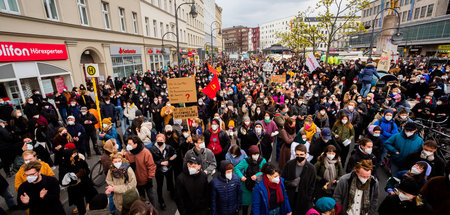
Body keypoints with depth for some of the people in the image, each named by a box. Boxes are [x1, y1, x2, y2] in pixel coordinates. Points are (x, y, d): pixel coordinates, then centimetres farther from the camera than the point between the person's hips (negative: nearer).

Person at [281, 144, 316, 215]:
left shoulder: (311, 168, -6)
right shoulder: (289, 164, -3)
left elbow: (312, 186, 0)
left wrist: (308, 201, -3)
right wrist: (290, 183, -13)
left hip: (303, 199, -1)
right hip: (289, 197, 1)